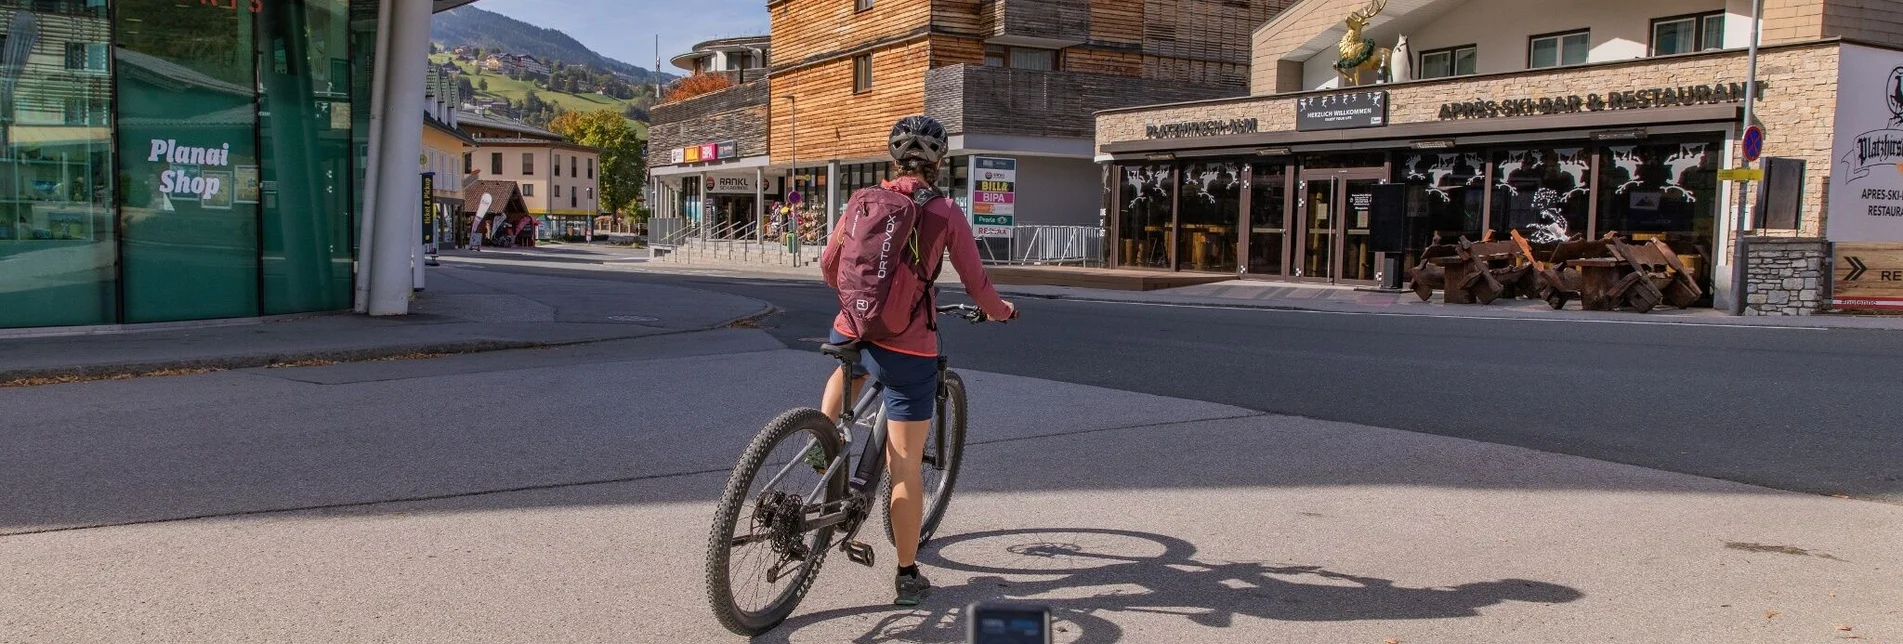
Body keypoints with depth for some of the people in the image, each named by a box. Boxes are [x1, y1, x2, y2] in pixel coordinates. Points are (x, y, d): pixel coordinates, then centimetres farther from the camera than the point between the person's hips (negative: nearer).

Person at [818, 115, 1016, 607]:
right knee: (905, 467, 5)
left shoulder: (864, 200, 5)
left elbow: (829, 264, 12)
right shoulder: (944, 212, -4)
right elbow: (976, 284, 0)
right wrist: (999, 310, 23)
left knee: (852, 365, 43)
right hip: (908, 348, -3)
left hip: (851, 331, 4)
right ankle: (907, 576, 15)